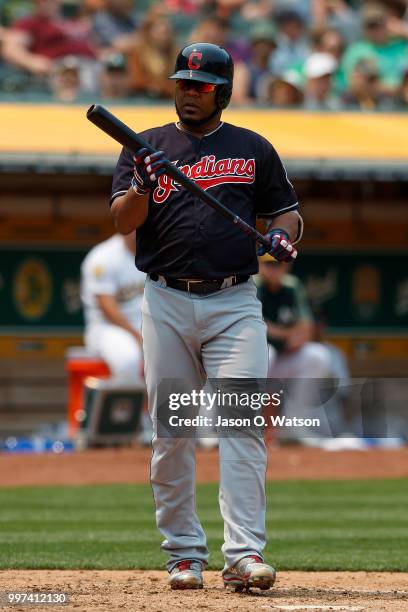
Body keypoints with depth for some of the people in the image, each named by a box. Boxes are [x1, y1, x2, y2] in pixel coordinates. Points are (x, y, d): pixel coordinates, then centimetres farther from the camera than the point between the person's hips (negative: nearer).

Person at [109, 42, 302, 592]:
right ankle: (184, 554, 9)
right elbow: (123, 221, 0)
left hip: (234, 304, -1)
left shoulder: (254, 149, 12)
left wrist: (282, 235, -6)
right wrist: (142, 186, -21)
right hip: (167, 304, 1)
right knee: (171, 433, 1)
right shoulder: (147, 146, 11)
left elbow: (286, 209, 17)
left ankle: (244, 555, -18)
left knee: (243, 423, -13)